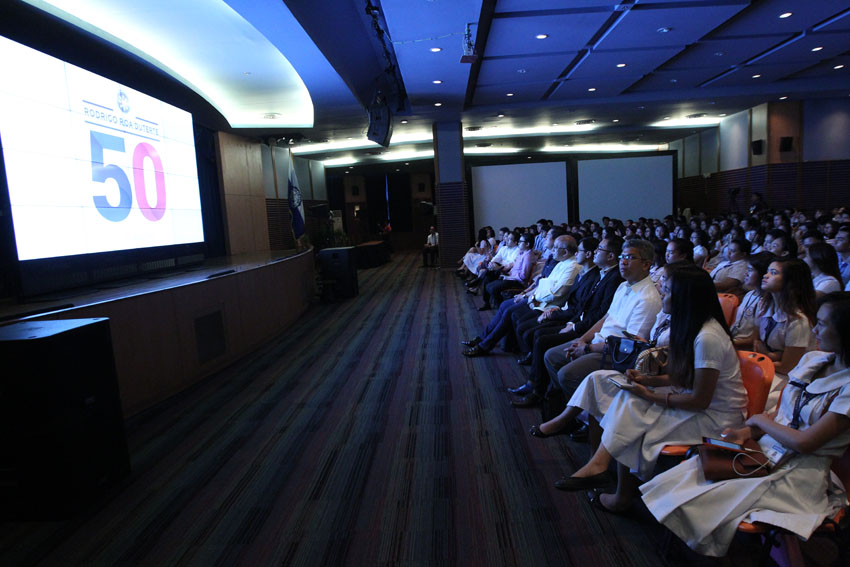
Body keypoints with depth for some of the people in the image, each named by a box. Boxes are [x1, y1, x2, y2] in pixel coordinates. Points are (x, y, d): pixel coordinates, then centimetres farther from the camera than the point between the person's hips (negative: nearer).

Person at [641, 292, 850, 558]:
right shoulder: (811, 359, 8)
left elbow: (805, 443, -18)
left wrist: (761, 420, -3)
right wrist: (745, 433, -2)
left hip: (798, 473, -7)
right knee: (689, 474, -10)